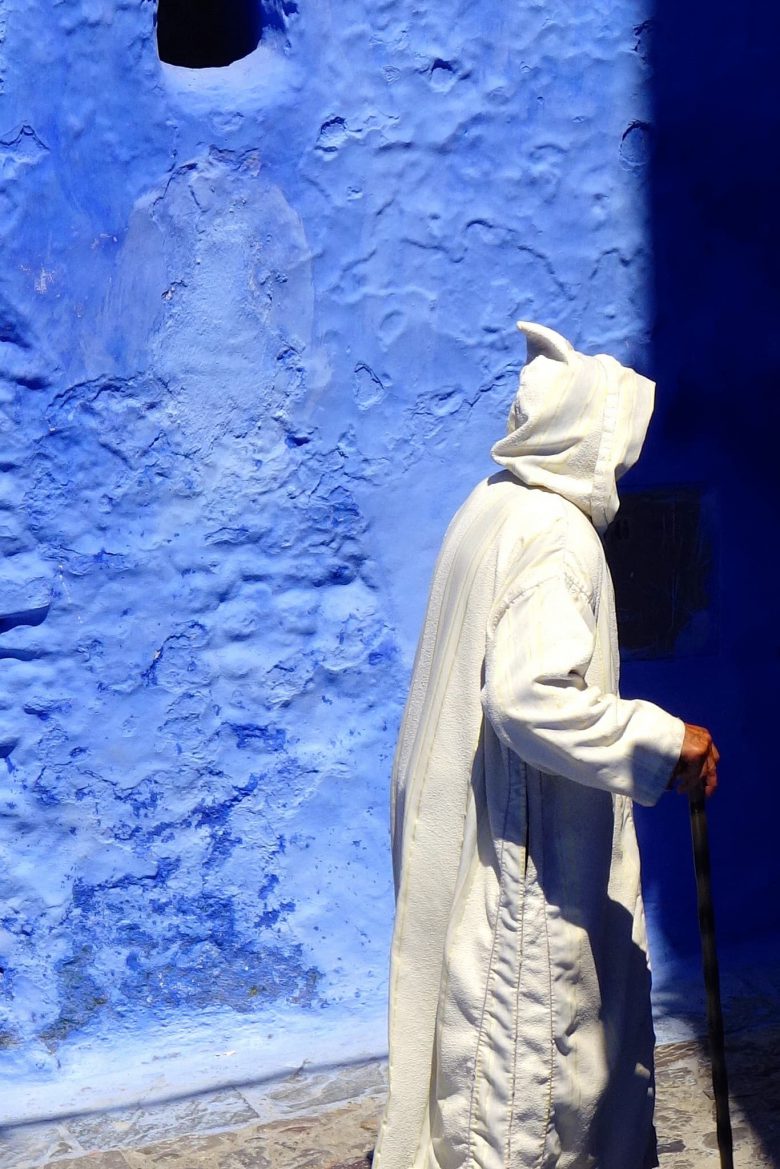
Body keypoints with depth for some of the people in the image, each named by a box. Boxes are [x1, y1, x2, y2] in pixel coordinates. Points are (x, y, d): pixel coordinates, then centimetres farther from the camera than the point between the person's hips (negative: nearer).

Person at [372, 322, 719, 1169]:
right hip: (525, 853, -10)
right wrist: (661, 744, -25)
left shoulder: (494, 508, 9)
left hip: (474, 830, 10)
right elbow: (532, 695, -30)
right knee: (524, 1032, 3)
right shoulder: (557, 535, -20)